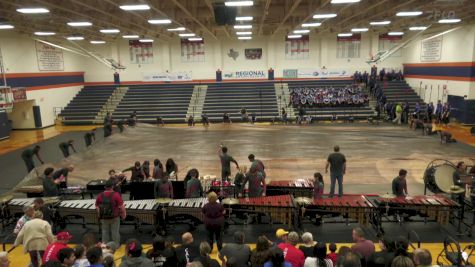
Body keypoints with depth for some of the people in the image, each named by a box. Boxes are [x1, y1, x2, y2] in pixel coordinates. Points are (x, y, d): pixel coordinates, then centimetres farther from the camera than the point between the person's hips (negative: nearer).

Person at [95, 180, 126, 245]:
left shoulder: (100, 196, -4)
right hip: (114, 218, -3)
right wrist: (124, 214, 0)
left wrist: (100, 214, 18)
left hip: (104, 218, 3)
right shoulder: (116, 195, -15)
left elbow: (97, 207, 3)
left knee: (105, 232, 16)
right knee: (115, 233, 10)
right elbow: (121, 206, -14)